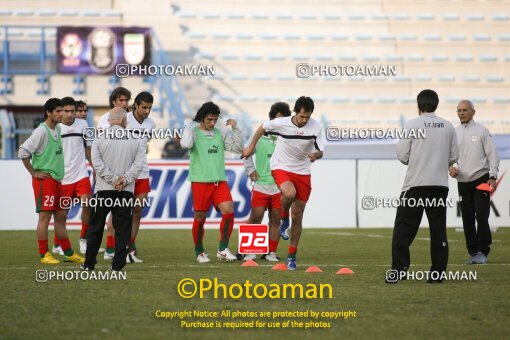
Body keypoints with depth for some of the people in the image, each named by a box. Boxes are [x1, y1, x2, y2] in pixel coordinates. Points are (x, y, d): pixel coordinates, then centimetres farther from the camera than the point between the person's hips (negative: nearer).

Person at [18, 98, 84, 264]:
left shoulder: (57, 129, 12)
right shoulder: (41, 131, -14)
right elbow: (23, 152, -18)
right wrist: (34, 173, -13)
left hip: (57, 180, 9)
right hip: (44, 180, -8)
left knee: (60, 216, 12)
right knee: (45, 216, -7)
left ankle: (69, 253, 19)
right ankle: (44, 255, -3)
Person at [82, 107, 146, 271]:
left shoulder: (99, 139, 0)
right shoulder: (136, 140, 1)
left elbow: (97, 163, -9)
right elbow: (139, 163, -8)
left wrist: (113, 180, -9)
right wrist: (124, 180, -10)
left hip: (103, 190, 0)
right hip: (126, 191, 0)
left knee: (95, 227, 9)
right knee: (122, 229, 6)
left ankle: (89, 264, 12)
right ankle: (118, 264, 2)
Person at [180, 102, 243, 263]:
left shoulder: (220, 133, 11)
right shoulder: (194, 132, -2)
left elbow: (238, 148, 11)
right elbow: (186, 143, -23)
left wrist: (235, 128, 2)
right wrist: (188, 125, -11)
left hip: (220, 181, 4)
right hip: (200, 181, -4)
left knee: (229, 210, -13)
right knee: (200, 217, 2)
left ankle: (222, 249, -3)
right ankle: (199, 252, 19)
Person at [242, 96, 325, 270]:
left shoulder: (316, 126, -13)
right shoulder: (280, 123, -17)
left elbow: (320, 151, -6)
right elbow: (262, 127, 4)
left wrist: (316, 155, -30)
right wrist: (251, 147, 11)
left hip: (303, 172, 2)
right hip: (281, 168, -2)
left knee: (297, 215, 3)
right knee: (289, 193, -35)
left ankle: (292, 256, 17)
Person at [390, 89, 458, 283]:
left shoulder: (411, 125, -5)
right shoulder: (448, 127, 5)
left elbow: (402, 156, -5)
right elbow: (453, 157, 8)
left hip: (416, 183, -3)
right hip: (440, 184, 3)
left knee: (404, 228, 0)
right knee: (438, 228, 8)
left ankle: (399, 269, -8)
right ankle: (438, 272, 6)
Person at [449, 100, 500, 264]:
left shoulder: (481, 130, 0)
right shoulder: (455, 133, 10)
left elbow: (492, 153, -2)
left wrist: (493, 177, -10)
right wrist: (450, 167, -6)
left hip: (481, 180, -4)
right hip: (463, 181, 4)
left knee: (481, 216, -10)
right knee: (467, 218, 4)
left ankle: (482, 251, -2)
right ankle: (473, 252, 11)